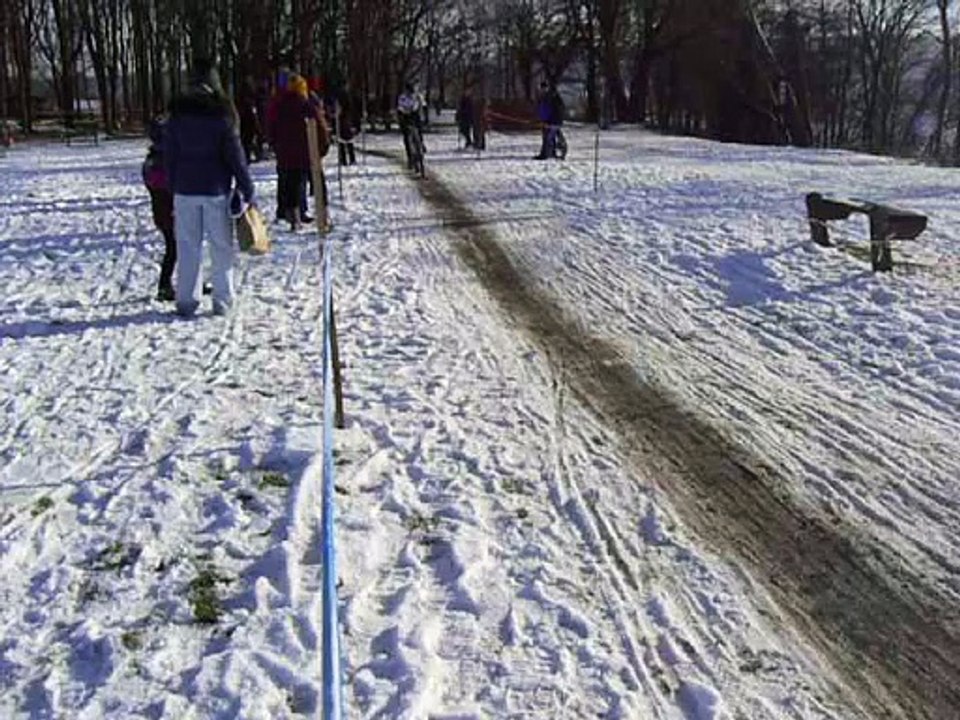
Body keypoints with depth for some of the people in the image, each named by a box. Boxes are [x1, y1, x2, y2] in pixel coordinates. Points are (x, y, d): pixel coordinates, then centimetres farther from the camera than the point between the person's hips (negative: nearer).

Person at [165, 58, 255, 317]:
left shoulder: (178, 112, 3)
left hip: (184, 189, 3)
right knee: (221, 245, 6)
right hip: (216, 189, -3)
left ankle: (186, 301, 9)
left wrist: (173, 187, 15)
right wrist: (247, 189, 0)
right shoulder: (221, 111, -7)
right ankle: (222, 300, 7)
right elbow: (235, 153, -6)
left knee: (187, 247, 8)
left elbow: (169, 153, 7)